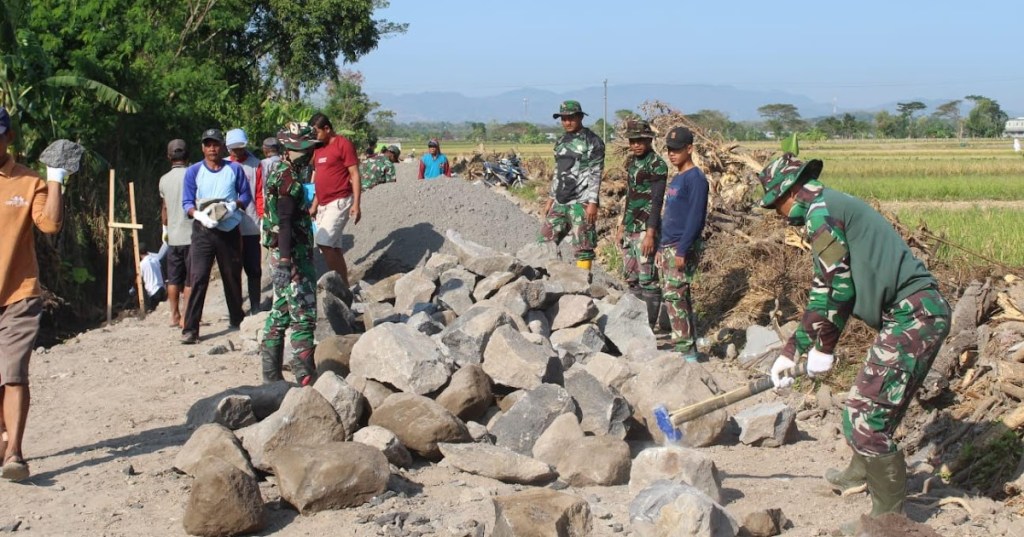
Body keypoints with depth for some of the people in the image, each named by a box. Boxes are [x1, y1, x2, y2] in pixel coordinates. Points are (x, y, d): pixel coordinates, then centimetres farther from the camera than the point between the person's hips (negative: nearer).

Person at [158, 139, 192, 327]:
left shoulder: (164, 179, 6)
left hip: (173, 236, 5)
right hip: (190, 234, -5)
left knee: (173, 279, 11)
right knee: (190, 279, -1)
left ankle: (175, 316, 14)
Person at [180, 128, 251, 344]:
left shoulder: (235, 169, 5)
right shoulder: (193, 171, 3)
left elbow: (246, 196, 8)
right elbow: (187, 202, 1)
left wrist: (233, 205, -13)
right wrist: (199, 215, -18)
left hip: (230, 229, 2)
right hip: (203, 230, -2)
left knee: (232, 276, 13)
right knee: (198, 278, -10)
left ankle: (237, 318, 32)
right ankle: (190, 328, -12)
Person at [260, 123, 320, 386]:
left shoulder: (279, 170, 14)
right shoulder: (288, 177, -17)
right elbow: (284, 222, -23)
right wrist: (286, 262, -28)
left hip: (284, 253, 10)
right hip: (293, 254, -10)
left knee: (281, 312, 14)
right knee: (303, 315, -6)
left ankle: (271, 375, 20)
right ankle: (305, 377, -3)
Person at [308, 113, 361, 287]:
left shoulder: (343, 144, -8)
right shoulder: (318, 148, 15)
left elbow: (355, 175, -11)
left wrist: (356, 205, -17)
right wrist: (314, 205, 19)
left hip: (339, 202, -8)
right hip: (323, 204, 8)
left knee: (324, 242, -17)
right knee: (333, 248, 7)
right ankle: (344, 286, 11)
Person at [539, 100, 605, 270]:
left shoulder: (592, 141, -6)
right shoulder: (561, 141, 15)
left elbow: (596, 174, -11)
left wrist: (593, 203, -17)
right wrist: (551, 198, 17)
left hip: (580, 202, -7)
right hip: (560, 202, 7)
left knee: (582, 247, -5)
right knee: (545, 242, 7)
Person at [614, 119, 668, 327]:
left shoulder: (657, 165, -12)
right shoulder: (632, 162, 13)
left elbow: (656, 201, -17)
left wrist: (650, 233, -21)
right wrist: (621, 226, 20)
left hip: (645, 230, -9)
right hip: (630, 229, 9)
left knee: (647, 279, -6)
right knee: (631, 277, 13)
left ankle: (649, 326, -1)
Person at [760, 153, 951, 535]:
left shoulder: (821, 211, -10)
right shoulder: (835, 210, 21)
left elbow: (834, 288, -13)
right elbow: (824, 296, 24)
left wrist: (823, 348, -1)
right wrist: (790, 352, 25)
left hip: (913, 317, -10)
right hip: (913, 315, 10)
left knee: (866, 413, -8)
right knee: (874, 403, 26)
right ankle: (861, 473, 48)